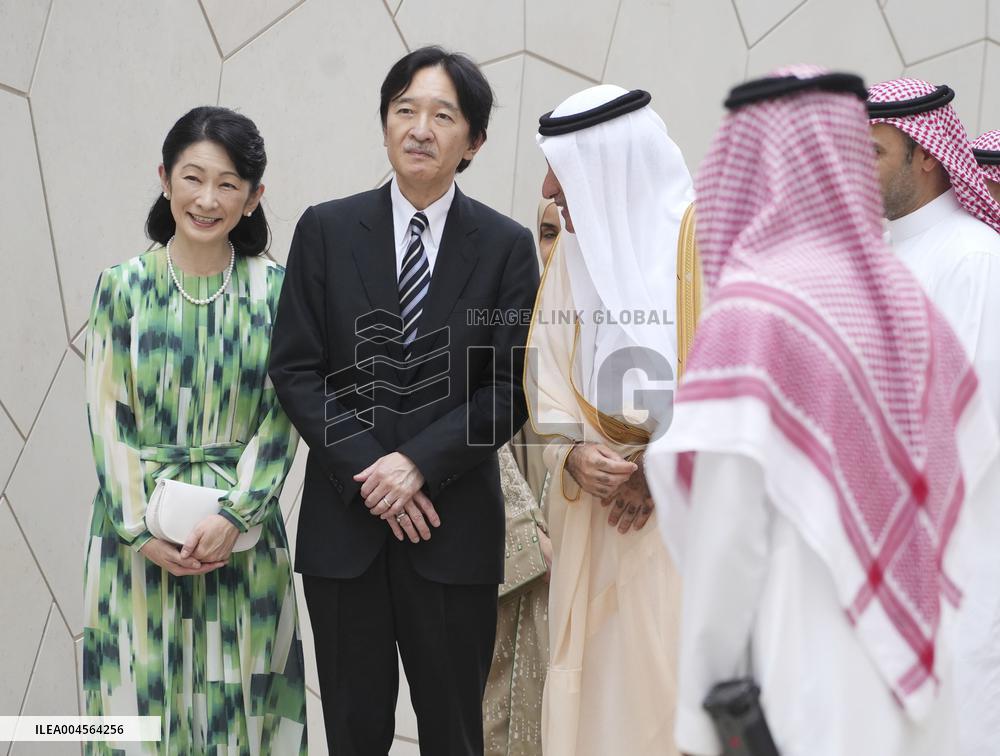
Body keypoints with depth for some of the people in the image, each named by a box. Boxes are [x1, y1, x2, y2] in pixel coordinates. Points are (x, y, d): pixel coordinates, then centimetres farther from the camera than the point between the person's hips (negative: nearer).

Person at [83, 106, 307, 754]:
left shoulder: (275, 289, -1)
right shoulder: (122, 285, -1)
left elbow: (283, 417, -1)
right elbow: (106, 416, -2)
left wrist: (234, 517, -12)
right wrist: (142, 529, -10)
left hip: (242, 532, 0)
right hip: (139, 532, 0)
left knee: (239, 698, 6)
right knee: (144, 691, 5)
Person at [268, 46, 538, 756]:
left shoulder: (507, 245, 2)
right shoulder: (326, 230, 3)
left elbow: (508, 387, -2)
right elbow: (294, 369, -1)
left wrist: (419, 462, -14)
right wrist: (366, 471, -11)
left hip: (455, 524, 0)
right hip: (345, 519, 1)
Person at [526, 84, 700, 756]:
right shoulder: (575, 250, 10)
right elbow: (549, 379, 9)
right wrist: (575, 456, -10)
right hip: (599, 509, 5)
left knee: (680, 683, -4)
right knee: (603, 686, 5)